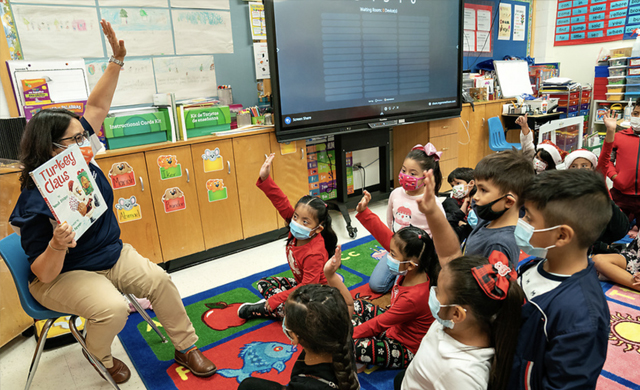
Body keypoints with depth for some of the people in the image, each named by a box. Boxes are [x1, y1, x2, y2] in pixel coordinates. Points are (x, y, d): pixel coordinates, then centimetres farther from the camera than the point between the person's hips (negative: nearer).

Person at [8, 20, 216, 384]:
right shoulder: (37, 203, -27)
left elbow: (97, 107, -6)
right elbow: (44, 275, -22)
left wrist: (117, 60, -12)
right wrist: (57, 246, -44)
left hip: (113, 254, 6)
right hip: (66, 273, -6)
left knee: (160, 281, -11)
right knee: (114, 308, -29)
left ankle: (186, 347, 8)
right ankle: (100, 356, 9)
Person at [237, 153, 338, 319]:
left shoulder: (314, 254, -35)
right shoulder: (296, 231, -14)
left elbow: (307, 287, -32)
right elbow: (282, 203, -19)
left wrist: (276, 299, -30)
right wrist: (265, 179, -28)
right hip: (301, 283, 8)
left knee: (283, 308, -26)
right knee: (263, 283, 8)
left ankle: (262, 309, 1)